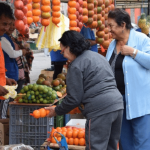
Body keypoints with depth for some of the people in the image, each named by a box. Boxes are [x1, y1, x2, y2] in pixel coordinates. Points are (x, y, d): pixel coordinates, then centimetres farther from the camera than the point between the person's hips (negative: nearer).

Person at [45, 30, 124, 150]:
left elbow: (74, 98, -7)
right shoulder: (98, 56, 20)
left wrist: (56, 111, 9)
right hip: (118, 104, 9)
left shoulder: (76, 66, -6)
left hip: (100, 111, -9)